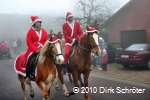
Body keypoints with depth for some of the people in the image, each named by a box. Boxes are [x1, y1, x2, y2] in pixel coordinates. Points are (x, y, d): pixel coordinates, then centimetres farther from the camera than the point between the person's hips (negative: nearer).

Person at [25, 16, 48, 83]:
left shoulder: (43, 31, 10)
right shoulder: (30, 31, -1)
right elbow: (29, 42, -8)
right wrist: (36, 49, -19)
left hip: (43, 49, 4)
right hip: (33, 50, -3)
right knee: (30, 60, -27)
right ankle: (28, 76, -15)